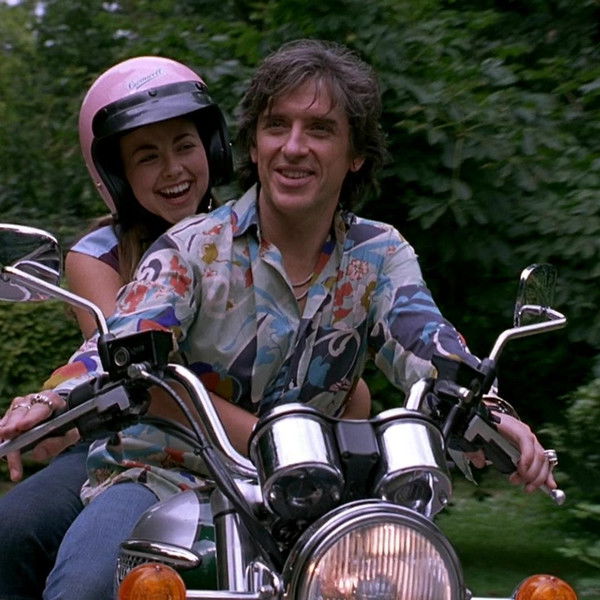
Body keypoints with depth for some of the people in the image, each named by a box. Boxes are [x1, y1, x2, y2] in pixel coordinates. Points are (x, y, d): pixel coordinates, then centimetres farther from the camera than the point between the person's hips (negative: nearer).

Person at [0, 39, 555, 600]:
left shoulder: (380, 256, 6)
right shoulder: (192, 248, -4)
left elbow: (425, 346, -10)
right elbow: (125, 347, -17)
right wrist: (51, 404, -40)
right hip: (160, 479, -2)